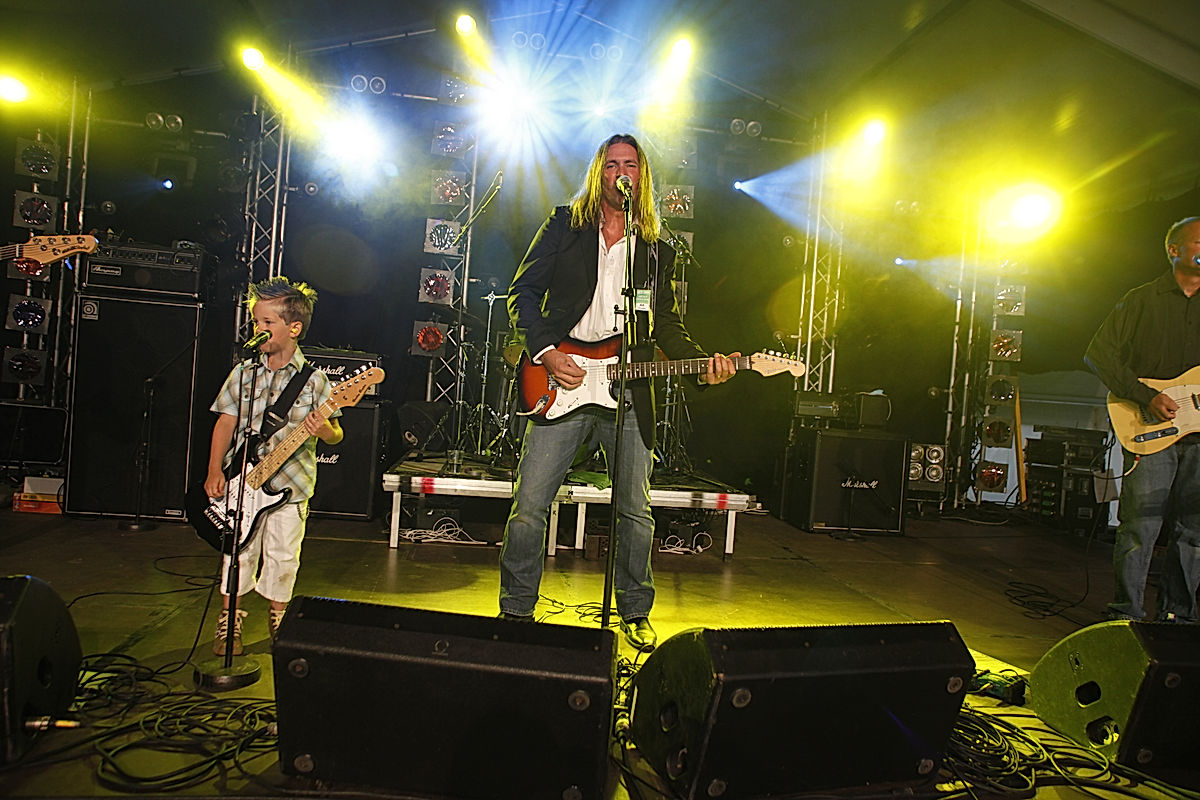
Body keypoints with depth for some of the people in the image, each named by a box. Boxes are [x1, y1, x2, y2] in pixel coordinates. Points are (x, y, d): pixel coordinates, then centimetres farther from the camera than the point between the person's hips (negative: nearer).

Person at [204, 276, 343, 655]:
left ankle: (278, 623, 31)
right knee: (238, 554, 11)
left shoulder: (313, 379, -6)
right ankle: (229, 624, 31)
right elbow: (225, 423, 3)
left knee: (282, 558, 9)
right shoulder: (243, 372, 2)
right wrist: (214, 471, -5)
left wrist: (325, 430, -27)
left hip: (290, 485, -2)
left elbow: (335, 436, -4)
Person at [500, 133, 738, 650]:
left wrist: (702, 362, -1)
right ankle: (516, 609, 16)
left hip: (628, 390, 2)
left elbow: (666, 325, 17)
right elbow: (522, 293, 4)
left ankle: (635, 613, 25)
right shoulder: (564, 225, 8)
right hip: (561, 384, -2)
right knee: (529, 505, -3)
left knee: (636, 511, 6)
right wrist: (545, 352, -10)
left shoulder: (658, 252, 15)